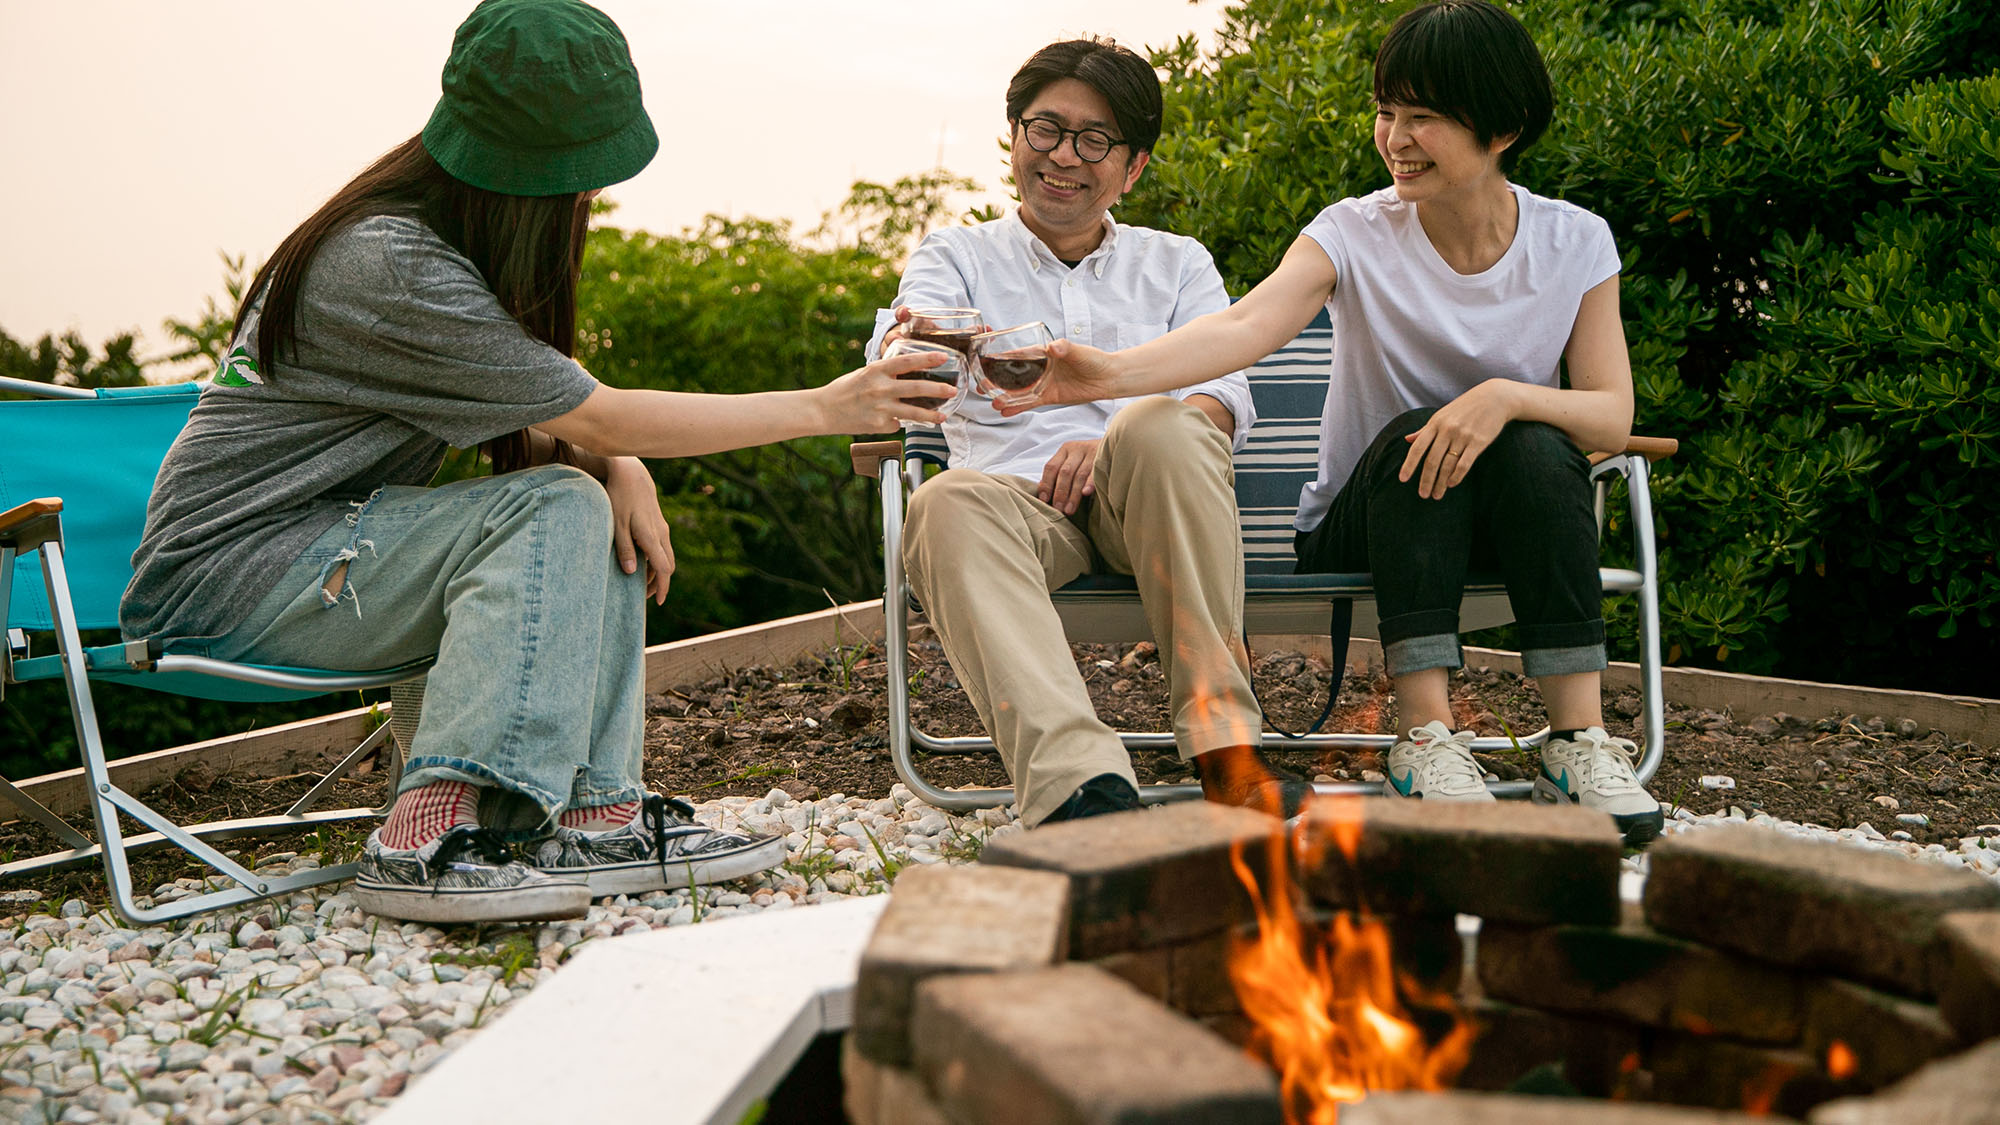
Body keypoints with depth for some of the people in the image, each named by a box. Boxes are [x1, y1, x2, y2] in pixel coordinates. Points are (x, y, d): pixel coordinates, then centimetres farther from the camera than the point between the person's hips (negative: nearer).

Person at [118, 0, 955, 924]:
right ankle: (427, 839, -29)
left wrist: (621, 469, -16)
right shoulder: (392, 268, -24)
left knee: (601, 495, -4)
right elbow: (602, 417, -21)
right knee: (556, 508, -23)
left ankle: (595, 813, -12)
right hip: (219, 577, -9)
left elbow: (539, 429, 7)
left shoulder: (437, 237, 7)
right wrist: (826, 409, -17)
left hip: (329, 550, 9)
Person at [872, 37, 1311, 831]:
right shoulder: (958, 256, 21)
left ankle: (1223, 744, -33)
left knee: (1161, 425, -34)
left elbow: (1227, 397, 6)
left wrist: (1115, 444, -16)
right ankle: (1078, 785, -54)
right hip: (1015, 493, 0)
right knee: (949, 504, -36)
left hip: (1144, 501, 1)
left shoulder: (1176, 264, 24)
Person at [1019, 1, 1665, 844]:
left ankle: (1578, 741, -28)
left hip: (1510, 522, 1)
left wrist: (1507, 397, -30)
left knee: (1537, 450, -30)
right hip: (1362, 519, -1)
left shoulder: (1575, 244, -3)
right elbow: (1246, 326, -27)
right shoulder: (1355, 234, -9)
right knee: (1411, 431, -32)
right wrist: (1112, 373, -46)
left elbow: (1613, 417, -9)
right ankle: (1427, 738, -34)